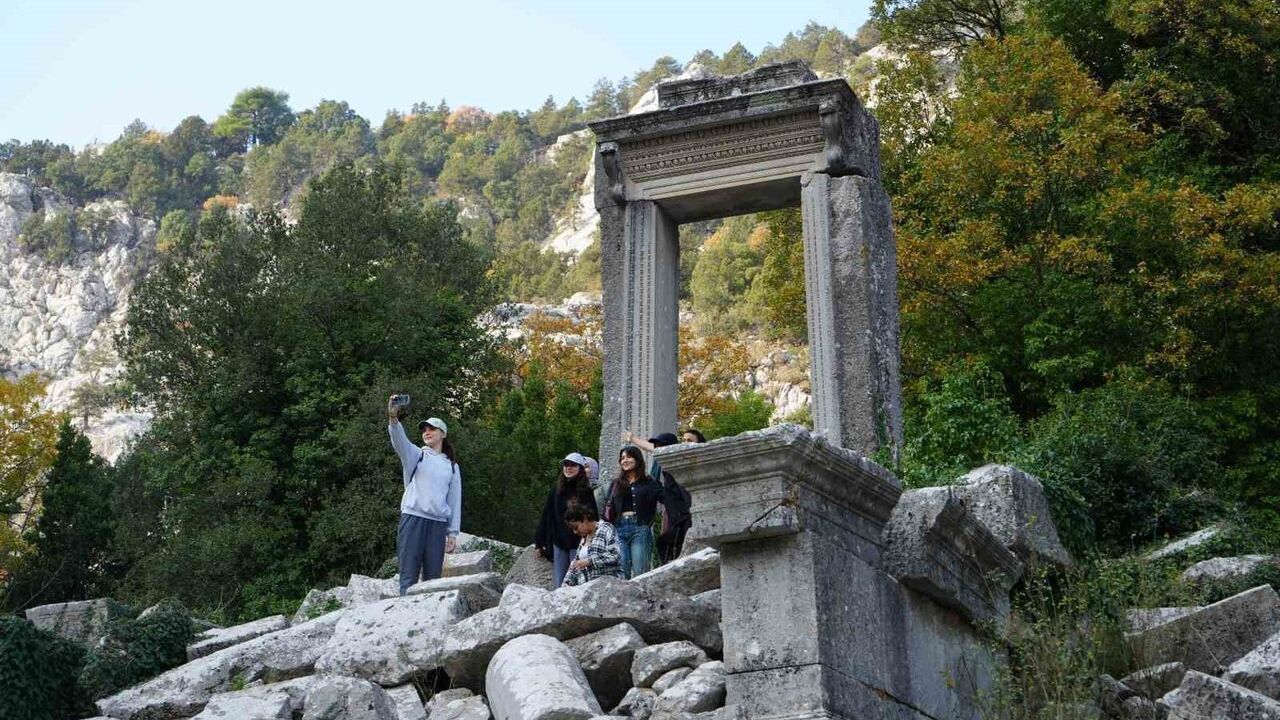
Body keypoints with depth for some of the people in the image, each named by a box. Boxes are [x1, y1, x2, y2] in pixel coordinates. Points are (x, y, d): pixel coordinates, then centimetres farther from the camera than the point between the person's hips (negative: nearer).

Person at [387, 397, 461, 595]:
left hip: (438, 524, 3)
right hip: (413, 519, -3)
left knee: (433, 578, 2)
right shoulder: (415, 455, 9)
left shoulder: (452, 465, 17)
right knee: (409, 576, -8)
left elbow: (455, 500, 15)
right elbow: (399, 441, -13)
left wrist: (453, 533, 7)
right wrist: (393, 419, -34)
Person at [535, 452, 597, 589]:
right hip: (558, 543, 3)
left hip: (578, 543, -3)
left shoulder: (586, 491, 0)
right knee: (558, 585, 3)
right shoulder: (556, 489, 8)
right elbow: (546, 515, 8)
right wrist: (540, 542, 4)